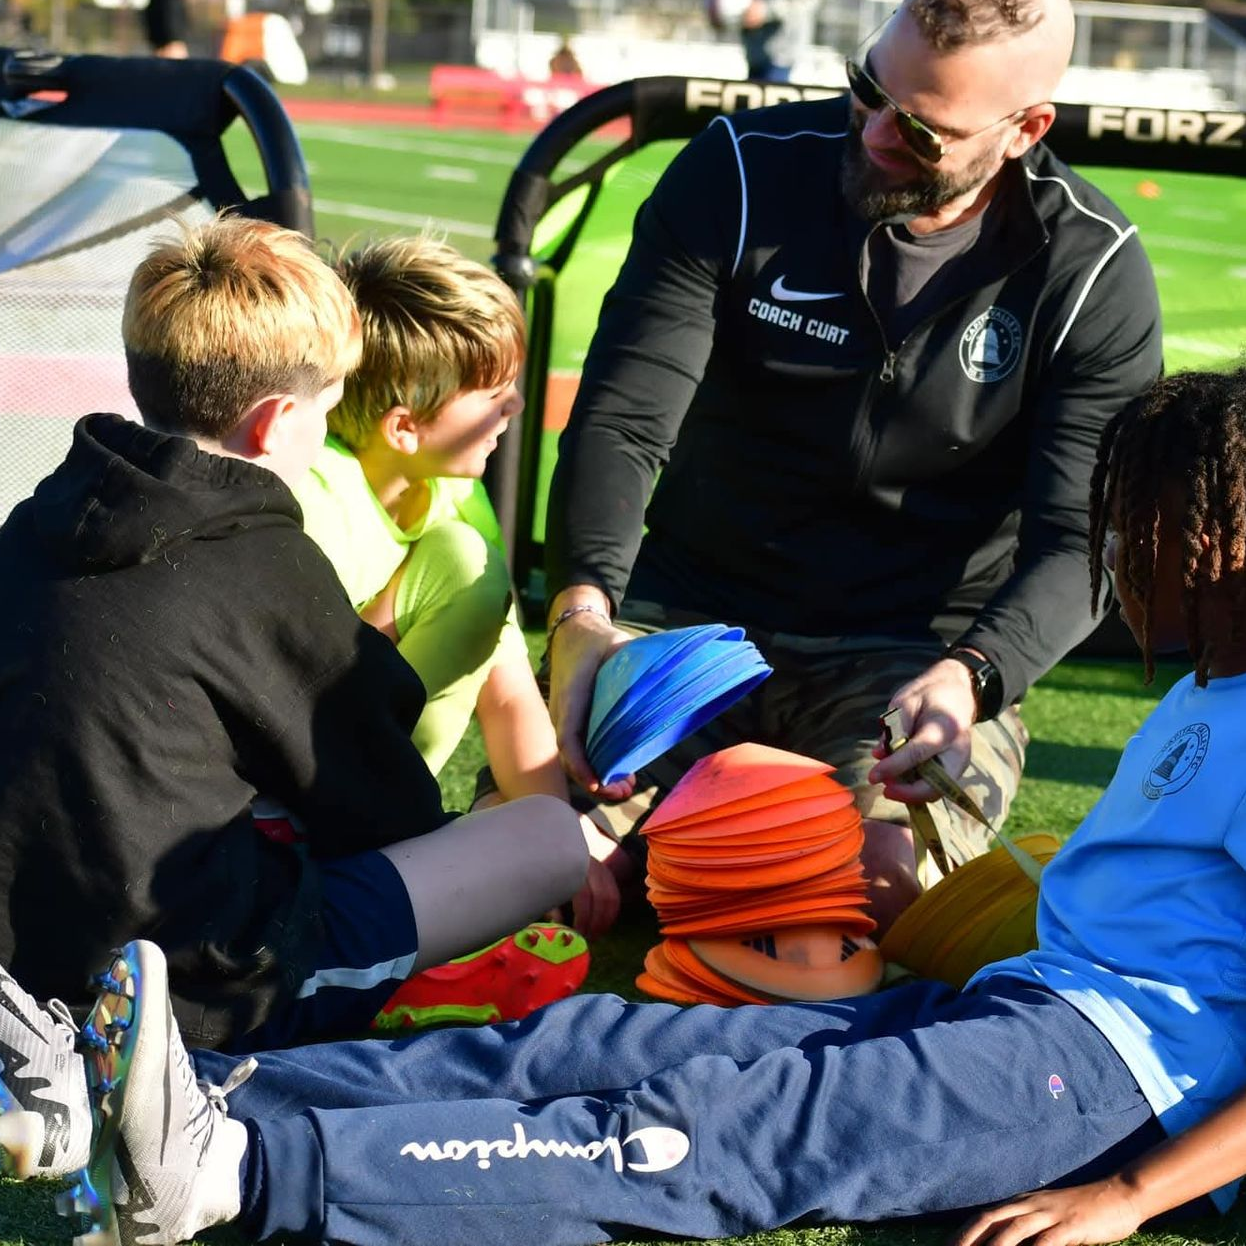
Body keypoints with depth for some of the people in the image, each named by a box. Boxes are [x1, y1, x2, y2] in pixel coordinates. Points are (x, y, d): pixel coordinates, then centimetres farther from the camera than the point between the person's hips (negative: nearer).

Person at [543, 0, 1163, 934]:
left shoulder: (1094, 274, -7)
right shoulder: (742, 171, -6)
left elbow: (1077, 542, -9)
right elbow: (622, 421, -10)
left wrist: (970, 676, -31)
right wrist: (581, 612, -29)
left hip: (923, 651, -1)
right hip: (690, 611, 1)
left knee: (887, 889, -31)